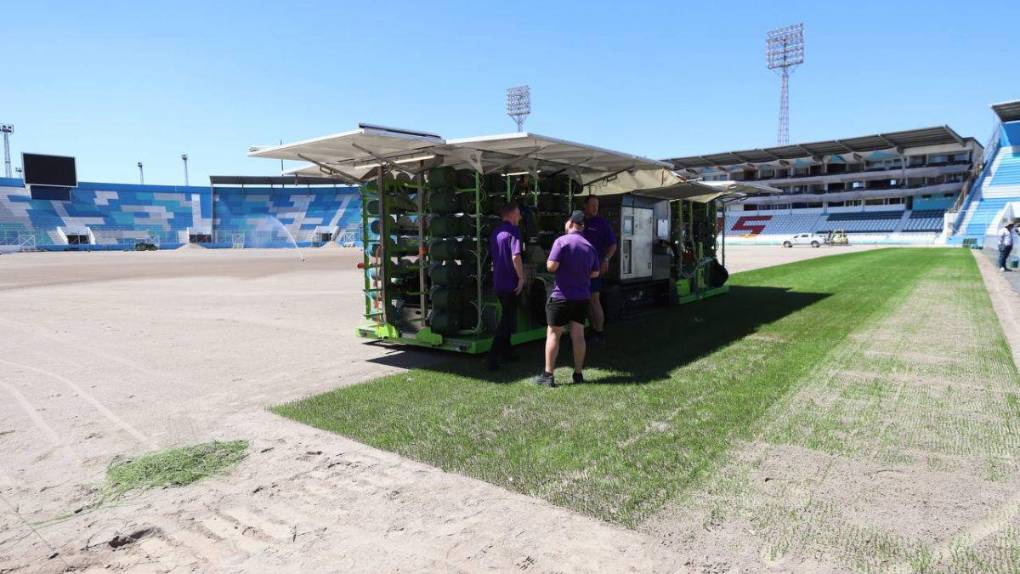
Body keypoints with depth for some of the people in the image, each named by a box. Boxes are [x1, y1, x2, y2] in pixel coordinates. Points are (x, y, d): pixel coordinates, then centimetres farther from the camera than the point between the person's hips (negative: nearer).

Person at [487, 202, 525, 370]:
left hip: (498, 282, 8)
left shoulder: (496, 231, 12)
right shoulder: (513, 231, -14)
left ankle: (505, 353, 29)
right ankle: (493, 358, -8)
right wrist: (521, 277, -17)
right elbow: (515, 256, -24)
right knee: (508, 320, -3)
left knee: (507, 317, 21)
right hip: (510, 282, -8)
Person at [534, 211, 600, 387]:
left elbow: (551, 266, -18)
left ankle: (548, 375, 4)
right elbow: (595, 273, 13)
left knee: (553, 334, 3)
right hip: (583, 297, 5)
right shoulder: (590, 246, 7)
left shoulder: (562, 241, -11)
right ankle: (578, 374, 15)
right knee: (578, 335, 9)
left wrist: (548, 262, 3)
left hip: (562, 295, -5)